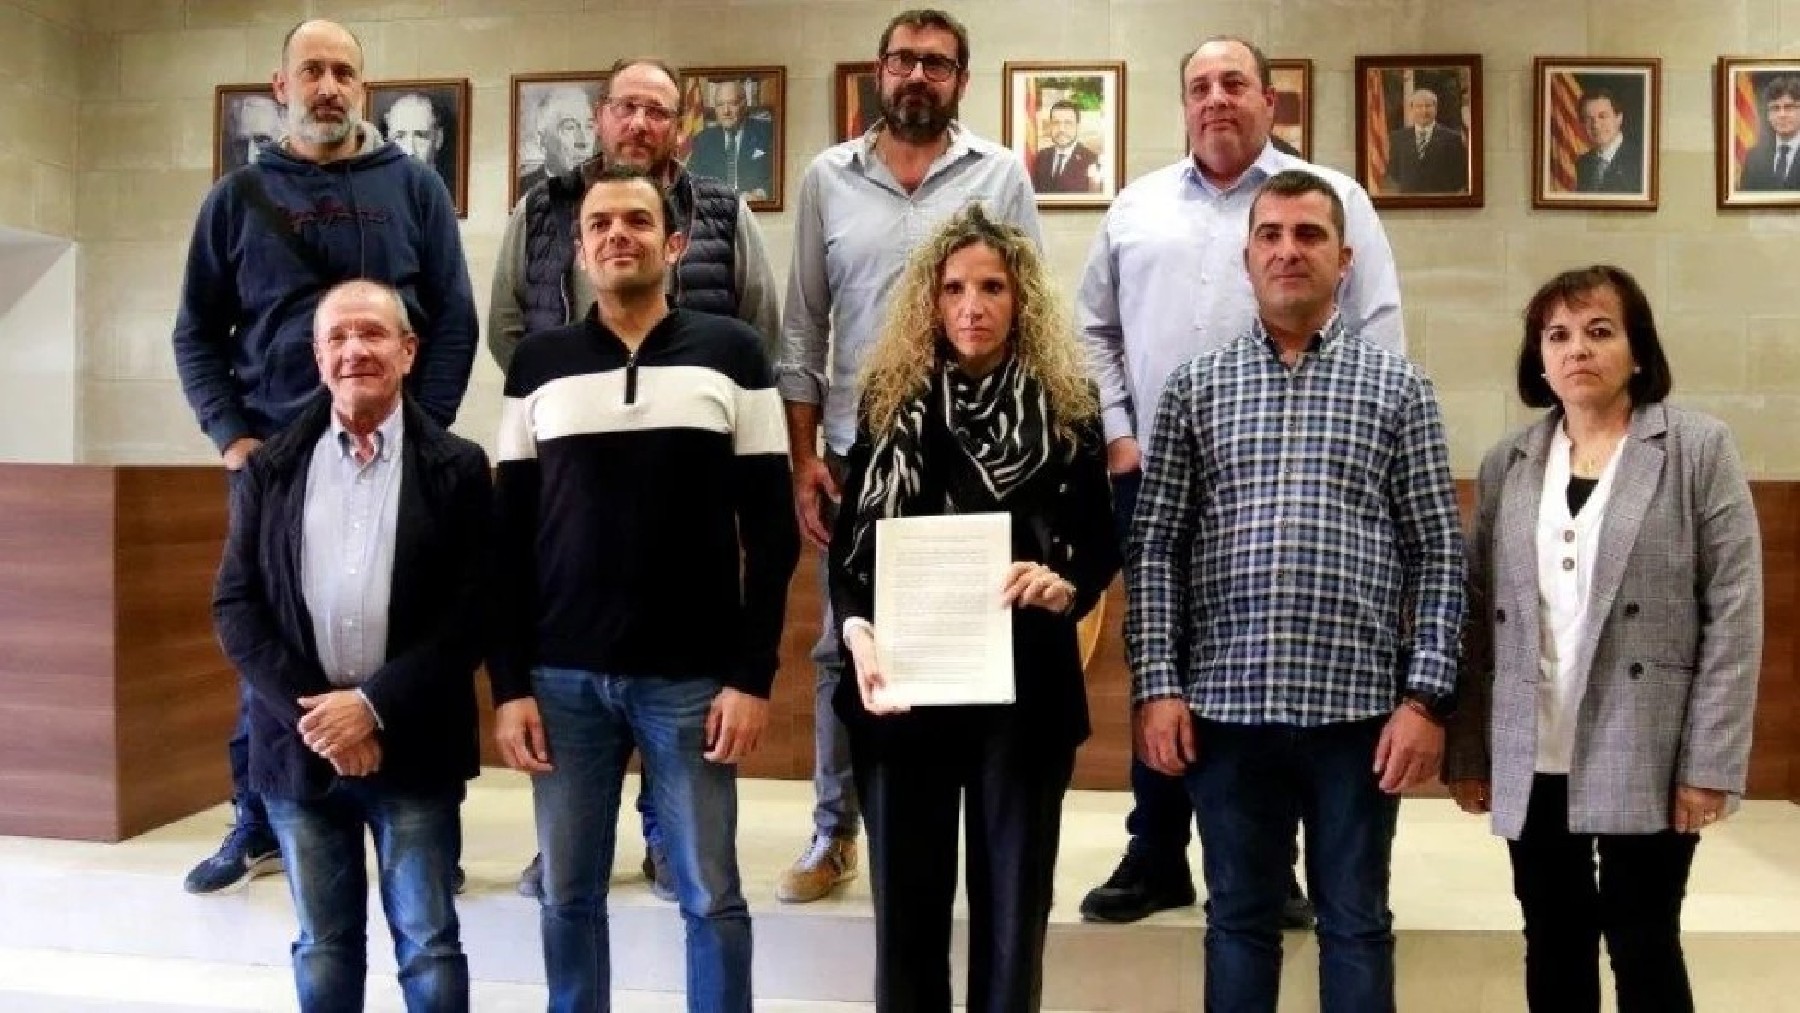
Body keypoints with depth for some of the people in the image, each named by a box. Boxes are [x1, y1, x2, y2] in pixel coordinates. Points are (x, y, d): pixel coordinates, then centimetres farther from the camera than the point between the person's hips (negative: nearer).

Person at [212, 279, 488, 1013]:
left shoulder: (457, 468, -1)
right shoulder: (270, 469, 7)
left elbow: (472, 611, -7)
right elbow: (236, 605, 2)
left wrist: (374, 705, -14)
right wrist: (310, 714, -10)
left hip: (413, 745, -2)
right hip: (299, 743, 3)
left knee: (428, 947, 6)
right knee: (322, 948, 14)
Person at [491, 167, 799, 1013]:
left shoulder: (731, 354, 1)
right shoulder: (538, 364, 7)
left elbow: (770, 529, 0)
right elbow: (510, 536, 7)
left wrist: (754, 675, -6)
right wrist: (509, 683, 1)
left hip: (694, 677, -2)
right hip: (564, 678, 2)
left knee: (711, 898, 6)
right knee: (569, 896, 10)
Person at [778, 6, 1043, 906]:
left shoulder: (1000, 175, 2)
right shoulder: (829, 177, 6)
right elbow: (802, 330, 6)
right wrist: (804, 458, 0)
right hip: (856, 453, 2)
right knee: (842, 648, 8)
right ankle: (834, 833, 22)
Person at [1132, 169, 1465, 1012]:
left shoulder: (1397, 386, 4)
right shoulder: (1196, 387, 6)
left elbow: (1439, 553, 1)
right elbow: (1155, 548, 4)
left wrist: (1427, 696, -6)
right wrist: (1156, 685, -4)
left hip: (1358, 704, 0)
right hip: (1226, 703, 1)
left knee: (1356, 923, 12)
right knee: (1239, 918, 13)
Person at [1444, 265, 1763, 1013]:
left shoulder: (1699, 449, -1)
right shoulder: (1506, 464, 8)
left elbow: (1734, 613, -6)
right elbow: (1477, 616, 7)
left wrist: (1711, 763, -11)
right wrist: (1466, 752, 4)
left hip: (1646, 761, -3)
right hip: (1532, 764, 3)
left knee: (1644, 950, 7)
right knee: (1553, 949, 13)